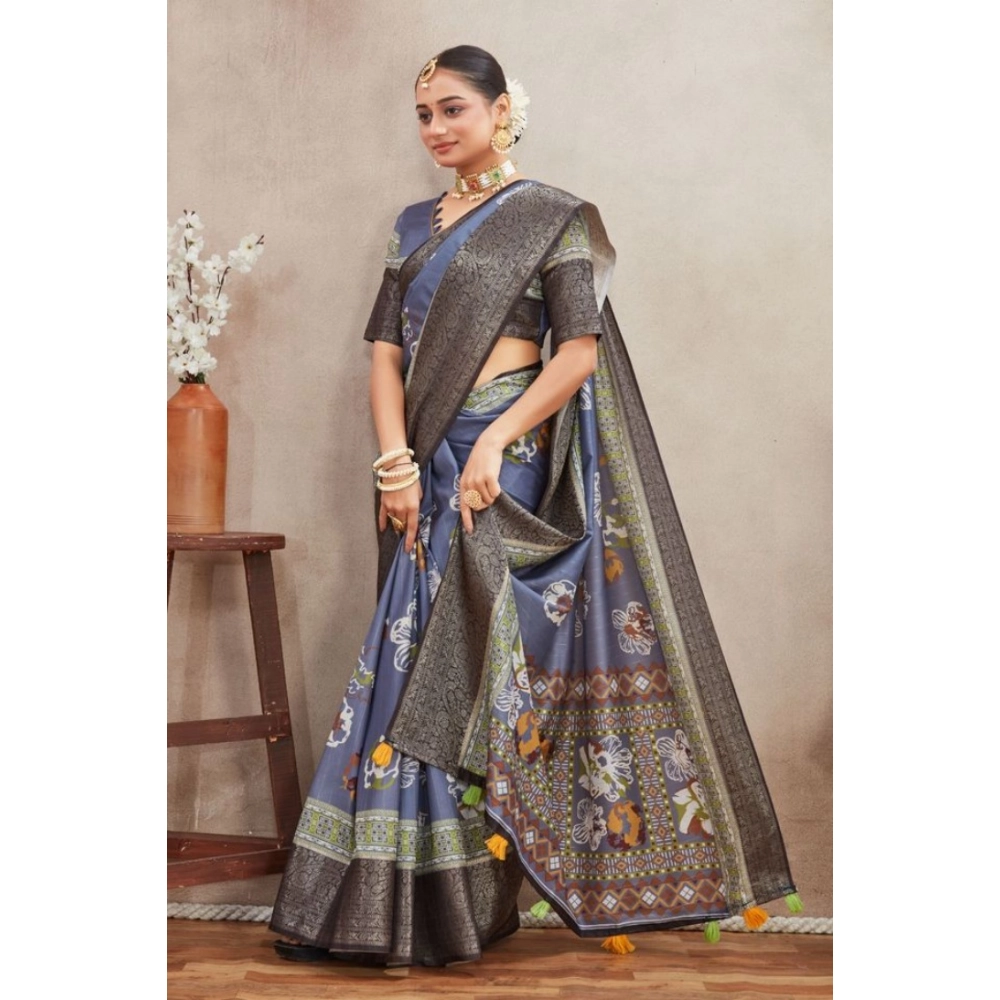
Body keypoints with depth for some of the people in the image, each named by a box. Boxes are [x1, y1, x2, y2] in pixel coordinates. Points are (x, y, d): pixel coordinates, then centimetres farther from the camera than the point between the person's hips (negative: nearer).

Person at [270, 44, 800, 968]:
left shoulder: (552, 217, 0)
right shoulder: (415, 226, 17)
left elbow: (581, 350, -8)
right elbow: (386, 348, 9)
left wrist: (494, 444, -18)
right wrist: (397, 464, -5)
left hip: (505, 465, -6)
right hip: (426, 466, 6)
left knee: (458, 660, -8)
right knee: (420, 660, 6)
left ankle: (456, 902, 2)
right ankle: (416, 898, 15)